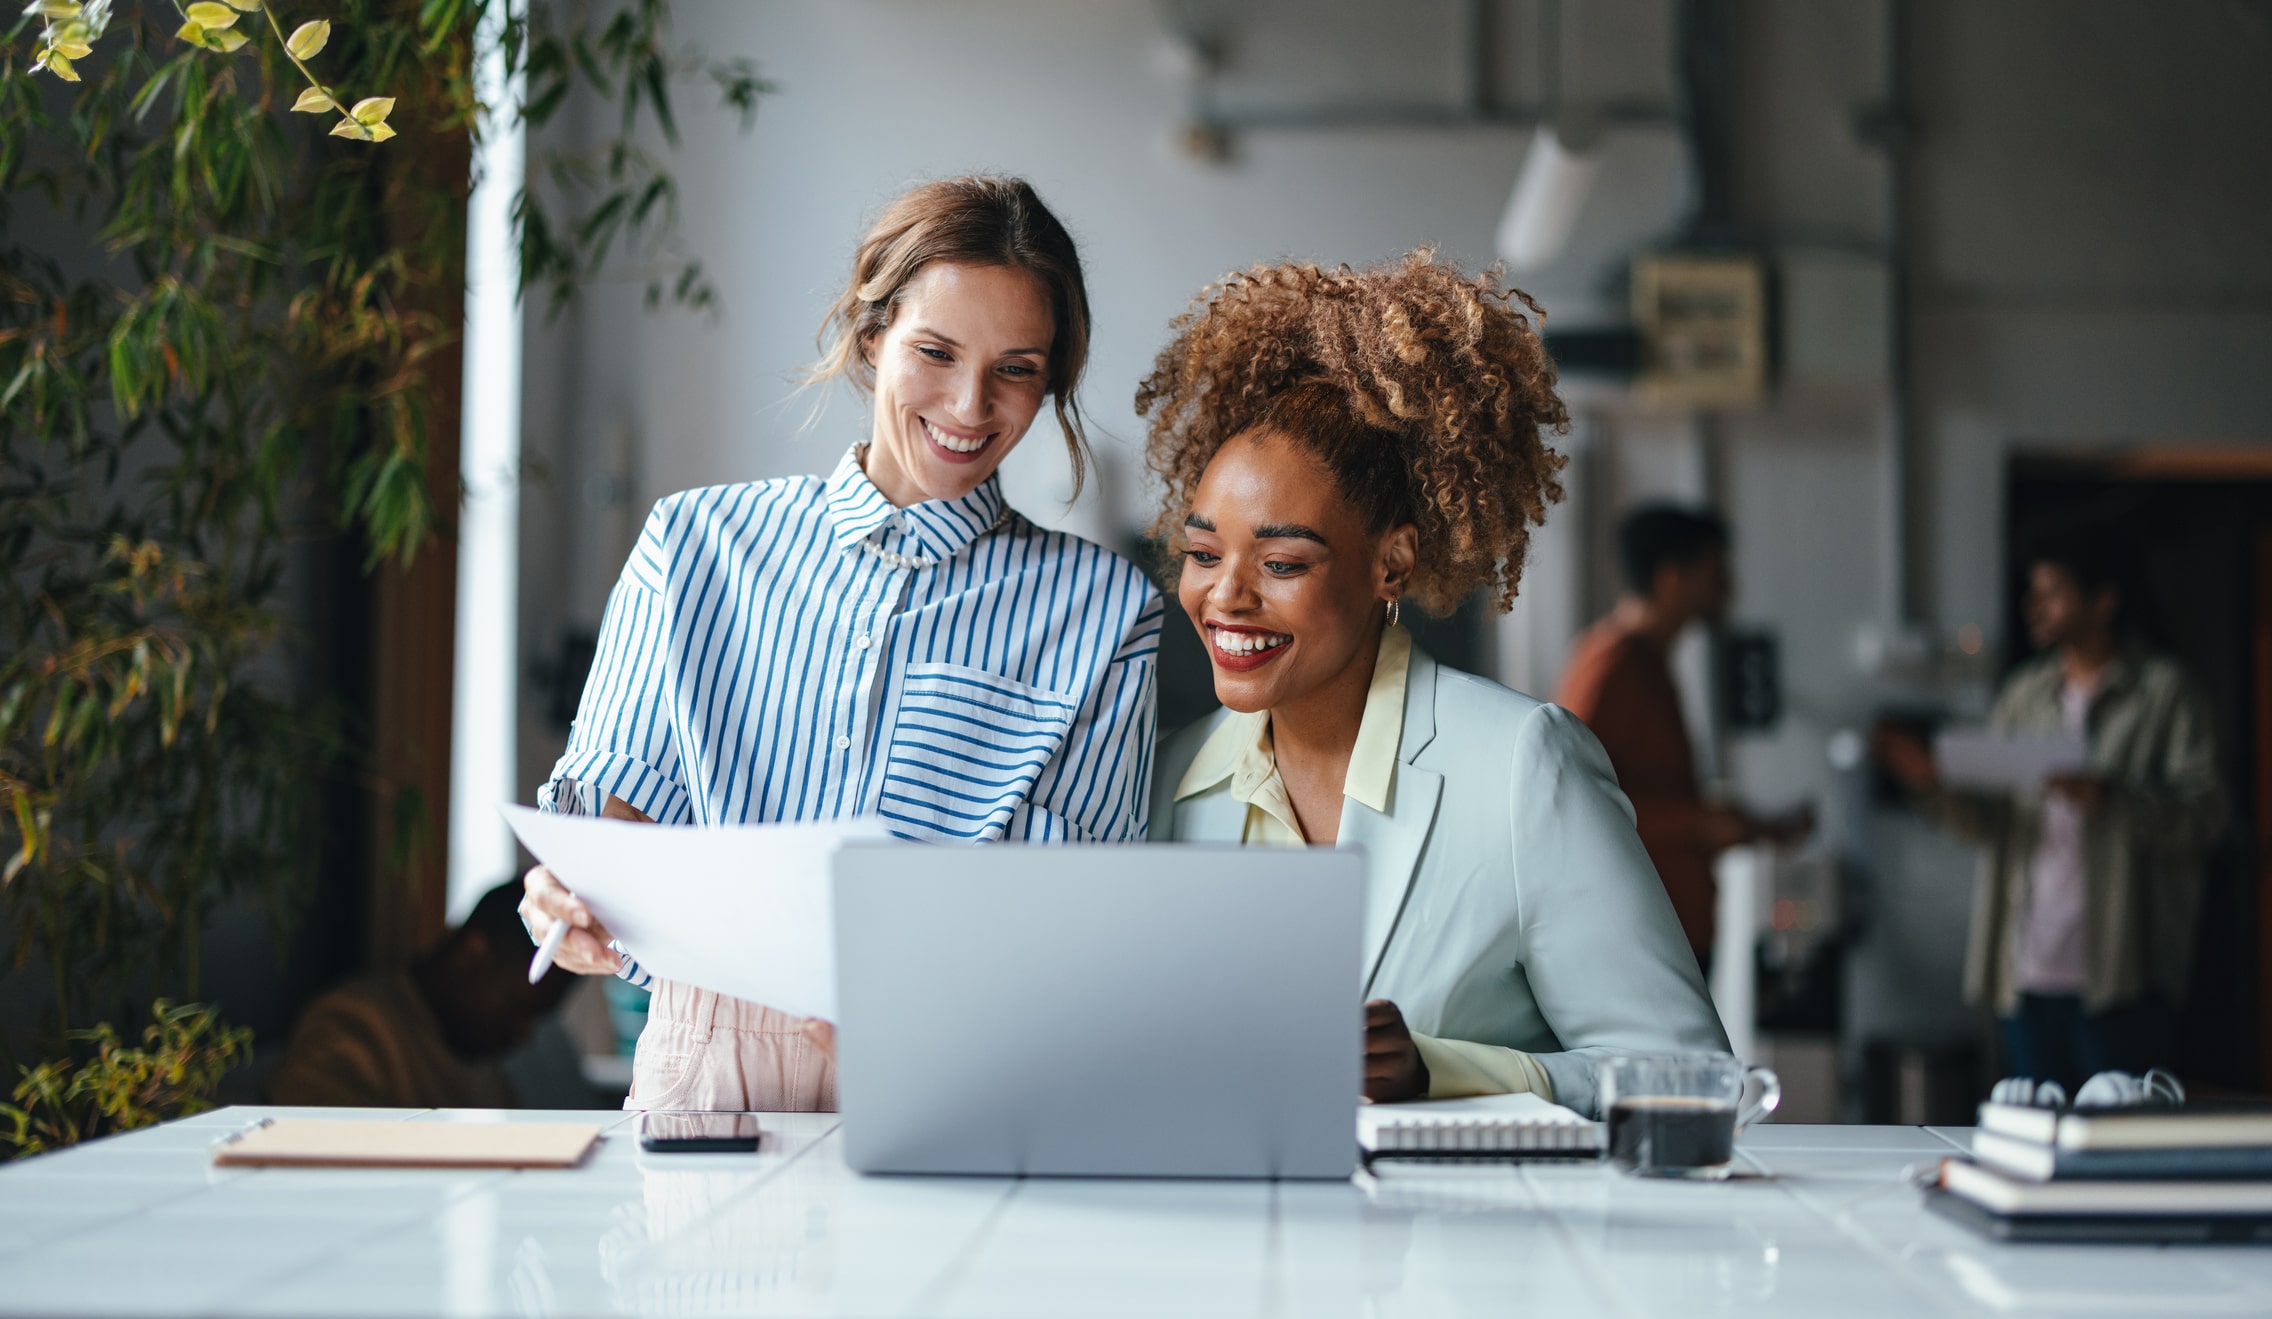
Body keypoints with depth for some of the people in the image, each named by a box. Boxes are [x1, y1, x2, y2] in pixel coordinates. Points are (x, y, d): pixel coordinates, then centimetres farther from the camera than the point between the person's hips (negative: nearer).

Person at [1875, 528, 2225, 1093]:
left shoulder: (2164, 693, 0)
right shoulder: (2023, 694, 16)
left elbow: (2202, 817, -9)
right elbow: (1989, 822, 13)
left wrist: (2110, 800, -24)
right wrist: (1932, 784, -6)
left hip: (2122, 981, -5)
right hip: (2031, 974, 5)